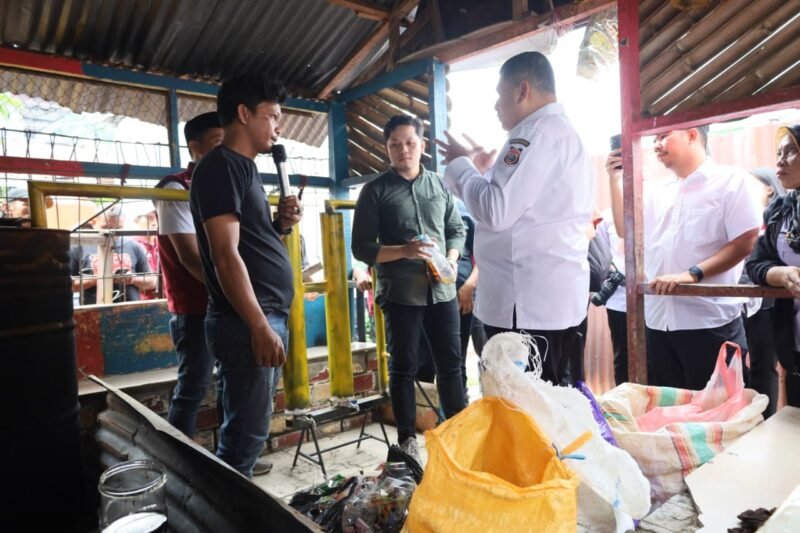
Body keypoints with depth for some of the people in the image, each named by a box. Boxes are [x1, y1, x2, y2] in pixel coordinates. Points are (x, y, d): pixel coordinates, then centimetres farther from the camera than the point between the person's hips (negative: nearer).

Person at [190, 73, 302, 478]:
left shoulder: (245, 168, 19)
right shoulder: (221, 166, -10)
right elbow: (226, 255, -19)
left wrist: (281, 224, 5)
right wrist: (259, 327, -22)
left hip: (268, 316, 10)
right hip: (248, 323, -10)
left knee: (249, 431, 17)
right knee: (245, 435, -3)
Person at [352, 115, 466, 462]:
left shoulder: (439, 185, 11)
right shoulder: (375, 191, 0)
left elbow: (457, 230, 16)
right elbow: (361, 248, -4)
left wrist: (451, 260, -4)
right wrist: (404, 251, -18)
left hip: (442, 290, 3)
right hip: (400, 293, -3)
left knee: (451, 364, 10)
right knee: (404, 368, 7)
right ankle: (407, 440, 20)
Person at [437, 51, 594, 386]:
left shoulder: (540, 132, -13)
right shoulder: (561, 131, 21)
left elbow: (496, 211, -21)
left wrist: (460, 165, -5)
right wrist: (480, 172, 21)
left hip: (528, 304, -10)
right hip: (553, 298, 10)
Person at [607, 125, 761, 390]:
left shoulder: (730, 180, -1)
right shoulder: (655, 190, 16)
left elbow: (745, 243, -9)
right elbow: (625, 229, 15)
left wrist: (692, 274, -21)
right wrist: (615, 179, 8)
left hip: (710, 322, -5)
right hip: (658, 322, 6)